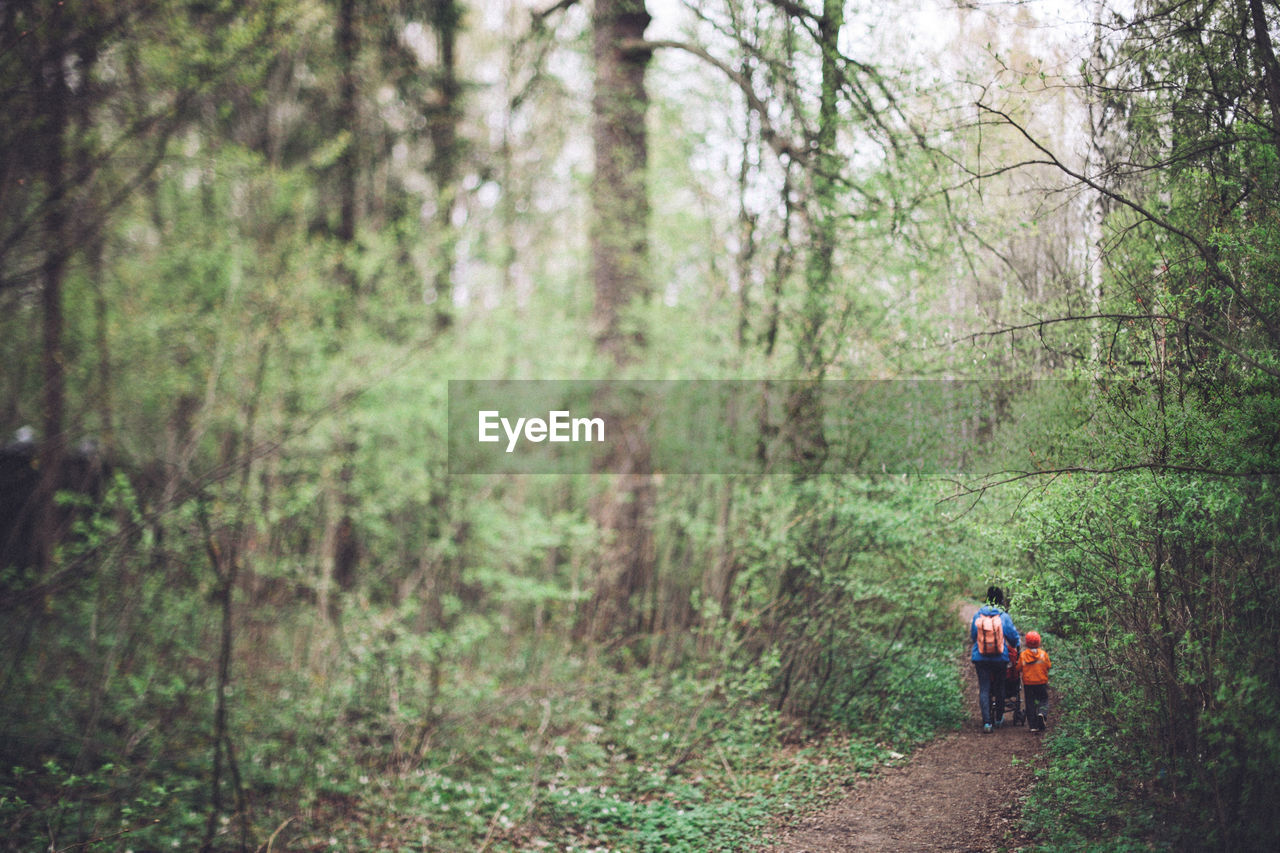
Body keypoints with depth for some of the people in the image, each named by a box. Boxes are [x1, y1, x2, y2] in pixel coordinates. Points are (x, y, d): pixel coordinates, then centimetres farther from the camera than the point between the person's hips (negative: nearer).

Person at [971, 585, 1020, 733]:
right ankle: (999, 719, 30)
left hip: (981, 659, 0)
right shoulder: (1004, 617, -8)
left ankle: (986, 722, -7)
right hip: (1000, 659, 0)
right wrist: (1016, 644, 22)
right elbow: (1014, 638, -2)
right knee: (999, 688, 17)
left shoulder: (977, 616, -4)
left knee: (984, 689, 3)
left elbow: (972, 636, 7)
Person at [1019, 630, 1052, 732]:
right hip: (1041, 682, 0)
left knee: (1030, 702, 6)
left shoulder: (1023, 655, -5)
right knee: (1043, 700, 13)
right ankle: (1041, 713, -18)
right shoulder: (1043, 654, -5)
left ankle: (1033, 726, 2)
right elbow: (1048, 666, 1)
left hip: (1028, 683, 1)